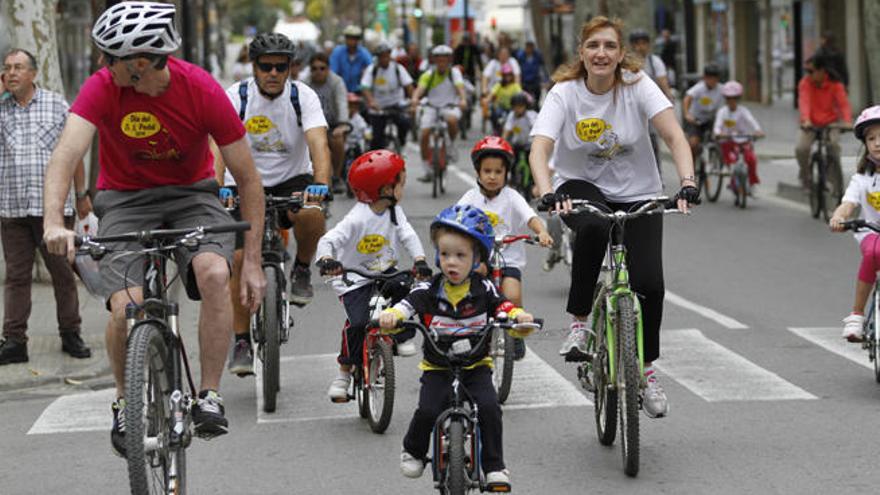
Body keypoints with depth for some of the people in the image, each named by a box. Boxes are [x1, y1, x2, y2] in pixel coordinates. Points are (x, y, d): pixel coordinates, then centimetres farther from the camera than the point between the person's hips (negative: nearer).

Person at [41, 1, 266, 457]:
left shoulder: (203, 90, -20)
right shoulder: (103, 87, -20)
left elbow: (247, 178, -11)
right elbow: (67, 152, -34)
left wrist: (252, 261, -13)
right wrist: (54, 222, -52)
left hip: (191, 194, 0)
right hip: (125, 199, 0)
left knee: (215, 273, -30)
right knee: (126, 307, -22)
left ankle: (210, 395, -15)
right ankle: (125, 403, 6)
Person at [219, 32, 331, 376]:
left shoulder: (303, 97, -12)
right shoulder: (235, 97, -12)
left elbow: (319, 144, -26)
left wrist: (320, 184, -46)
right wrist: (218, 188, -44)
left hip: (292, 180, 0)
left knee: (312, 214, -34)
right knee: (239, 258, -15)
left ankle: (302, 271, -3)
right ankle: (241, 342, -2)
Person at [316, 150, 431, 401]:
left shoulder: (394, 211, -3)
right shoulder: (357, 219, -23)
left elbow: (408, 235, -10)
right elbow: (328, 240, -30)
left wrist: (420, 260, -30)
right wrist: (327, 259, -52)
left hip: (385, 272, 5)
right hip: (355, 280, -5)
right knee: (359, 322, -24)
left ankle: (401, 336, 1)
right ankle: (344, 373, -5)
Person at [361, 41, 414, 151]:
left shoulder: (398, 68, -4)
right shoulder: (371, 70, -6)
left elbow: (408, 86, -12)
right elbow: (366, 89, -18)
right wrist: (371, 102, -38)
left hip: (396, 105, 0)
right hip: (378, 108, 0)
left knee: (405, 122, -27)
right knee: (377, 138, -5)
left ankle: (401, 141, 1)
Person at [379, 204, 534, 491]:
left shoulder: (483, 290, -3)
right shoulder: (429, 292, -7)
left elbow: (503, 307, -7)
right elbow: (406, 306, -18)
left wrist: (519, 316, -29)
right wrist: (390, 316, -40)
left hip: (476, 365, 1)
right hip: (437, 367, 0)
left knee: (489, 408, -21)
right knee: (427, 411, -20)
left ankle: (495, 467, -6)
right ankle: (413, 451, 11)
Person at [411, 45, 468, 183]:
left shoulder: (454, 72, -4)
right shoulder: (429, 74, -2)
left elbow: (460, 87, -21)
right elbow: (420, 88, -18)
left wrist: (463, 99, -43)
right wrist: (415, 98, -41)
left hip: (450, 106, -2)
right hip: (432, 106, 2)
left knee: (452, 120, -37)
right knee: (425, 134, -16)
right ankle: (428, 170, -3)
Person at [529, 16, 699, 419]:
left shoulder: (638, 86, -13)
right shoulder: (565, 94, -14)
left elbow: (673, 135, -22)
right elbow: (539, 149, -25)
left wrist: (688, 182, -40)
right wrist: (547, 193, -45)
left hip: (638, 194, 1)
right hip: (581, 187, -1)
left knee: (649, 283, -14)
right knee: (593, 229, -38)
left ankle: (646, 371, 12)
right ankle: (578, 324, -18)